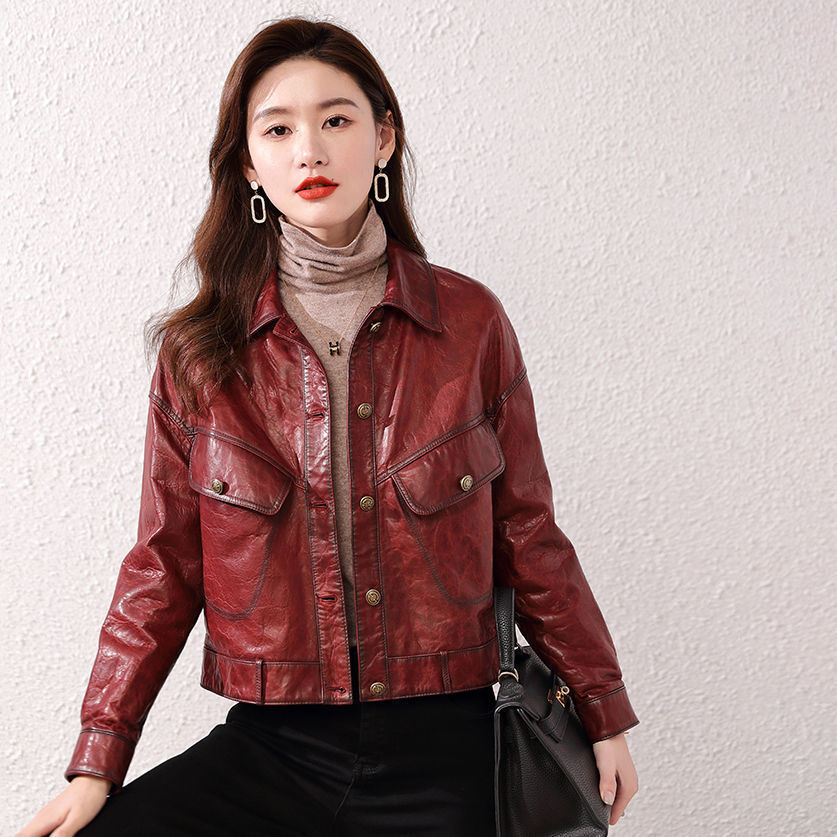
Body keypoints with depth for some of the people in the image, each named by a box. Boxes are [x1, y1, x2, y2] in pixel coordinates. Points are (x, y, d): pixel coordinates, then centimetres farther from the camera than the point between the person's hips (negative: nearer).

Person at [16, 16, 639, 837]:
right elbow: (164, 565, 3)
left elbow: (527, 538, 5)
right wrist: (98, 762, -1)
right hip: (270, 745, 1)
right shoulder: (200, 349, 0)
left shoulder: (470, 321, -1)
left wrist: (605, 713, 10)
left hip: (439, 747, 0)